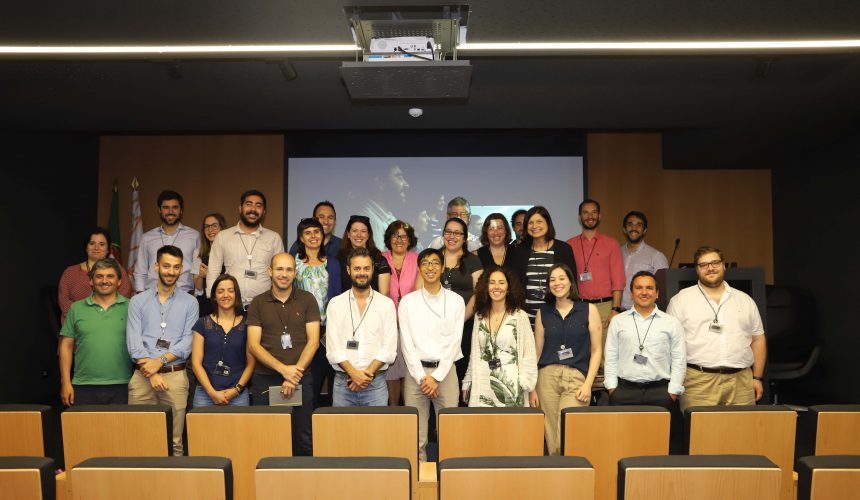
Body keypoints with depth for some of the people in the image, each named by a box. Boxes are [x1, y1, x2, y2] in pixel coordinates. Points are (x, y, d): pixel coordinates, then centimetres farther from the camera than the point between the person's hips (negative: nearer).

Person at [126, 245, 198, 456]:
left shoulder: (189, 302, 7)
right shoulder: (138, 301, 8)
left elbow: (188, 341, -1)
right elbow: (133, 341, -1)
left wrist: (160, 361, -14)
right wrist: (151, 374, -11)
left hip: (175, 375, -1)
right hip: (142, 375, 1)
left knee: (175, 440, 1)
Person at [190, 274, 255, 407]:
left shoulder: (246, 325, 5)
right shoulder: (202, 324, 6)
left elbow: (251, 363, 4)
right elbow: (196, 363, 2)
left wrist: (237, 389, -9)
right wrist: (212, 392, -8)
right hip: (205, 393, 0)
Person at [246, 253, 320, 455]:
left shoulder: (307, 300, 5)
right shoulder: (258, 303, 6)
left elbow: (313, 341, -1)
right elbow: (253, 345, -1)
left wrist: (296, 372, -12)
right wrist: (283, 369, -13)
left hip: (301, 379, 0)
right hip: (264, 379, 1)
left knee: (303, 440, 3)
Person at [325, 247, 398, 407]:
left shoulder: (386, 304, 4)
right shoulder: (335, 304, 5)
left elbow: (389, 349, -2)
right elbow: (333, 349, -2)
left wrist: (368, 373, -12)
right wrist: (353, 373, -13)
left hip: (376, 383, 0)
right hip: (343, 381, 1)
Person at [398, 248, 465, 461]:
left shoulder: (456, 301, 5)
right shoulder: (408, 302, 4)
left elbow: (455, 341, 0)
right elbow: (407, 343, 0)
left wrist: (437, 376, -7)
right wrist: (422, 376, -8)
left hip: (445, 370, 0)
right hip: (416, 371, 0)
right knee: (416, 436, 1)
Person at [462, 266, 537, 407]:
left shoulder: (520, 316, -3)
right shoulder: (479, 316, 10)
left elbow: (529, 355, -2)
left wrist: (526, 384, -9)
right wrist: (467, 384, 13)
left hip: (510, 386, -3)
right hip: (482, 387, 3)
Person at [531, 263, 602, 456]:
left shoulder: (589, 310, 6)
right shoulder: (543, 313, 12)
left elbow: (596, 350, 5)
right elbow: (537, 352, 13)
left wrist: (588, 384, -4)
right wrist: (532, 388, 9)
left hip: (577, 377, -2)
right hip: (547, 377, 2)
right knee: (552, 440, 2)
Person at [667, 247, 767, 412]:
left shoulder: (745, 300, 15)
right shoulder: (681, 300, 4)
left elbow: (757, 339, 18)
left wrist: (757, 378, 13)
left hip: (741, 381, 3)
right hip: (698, 382, -3)